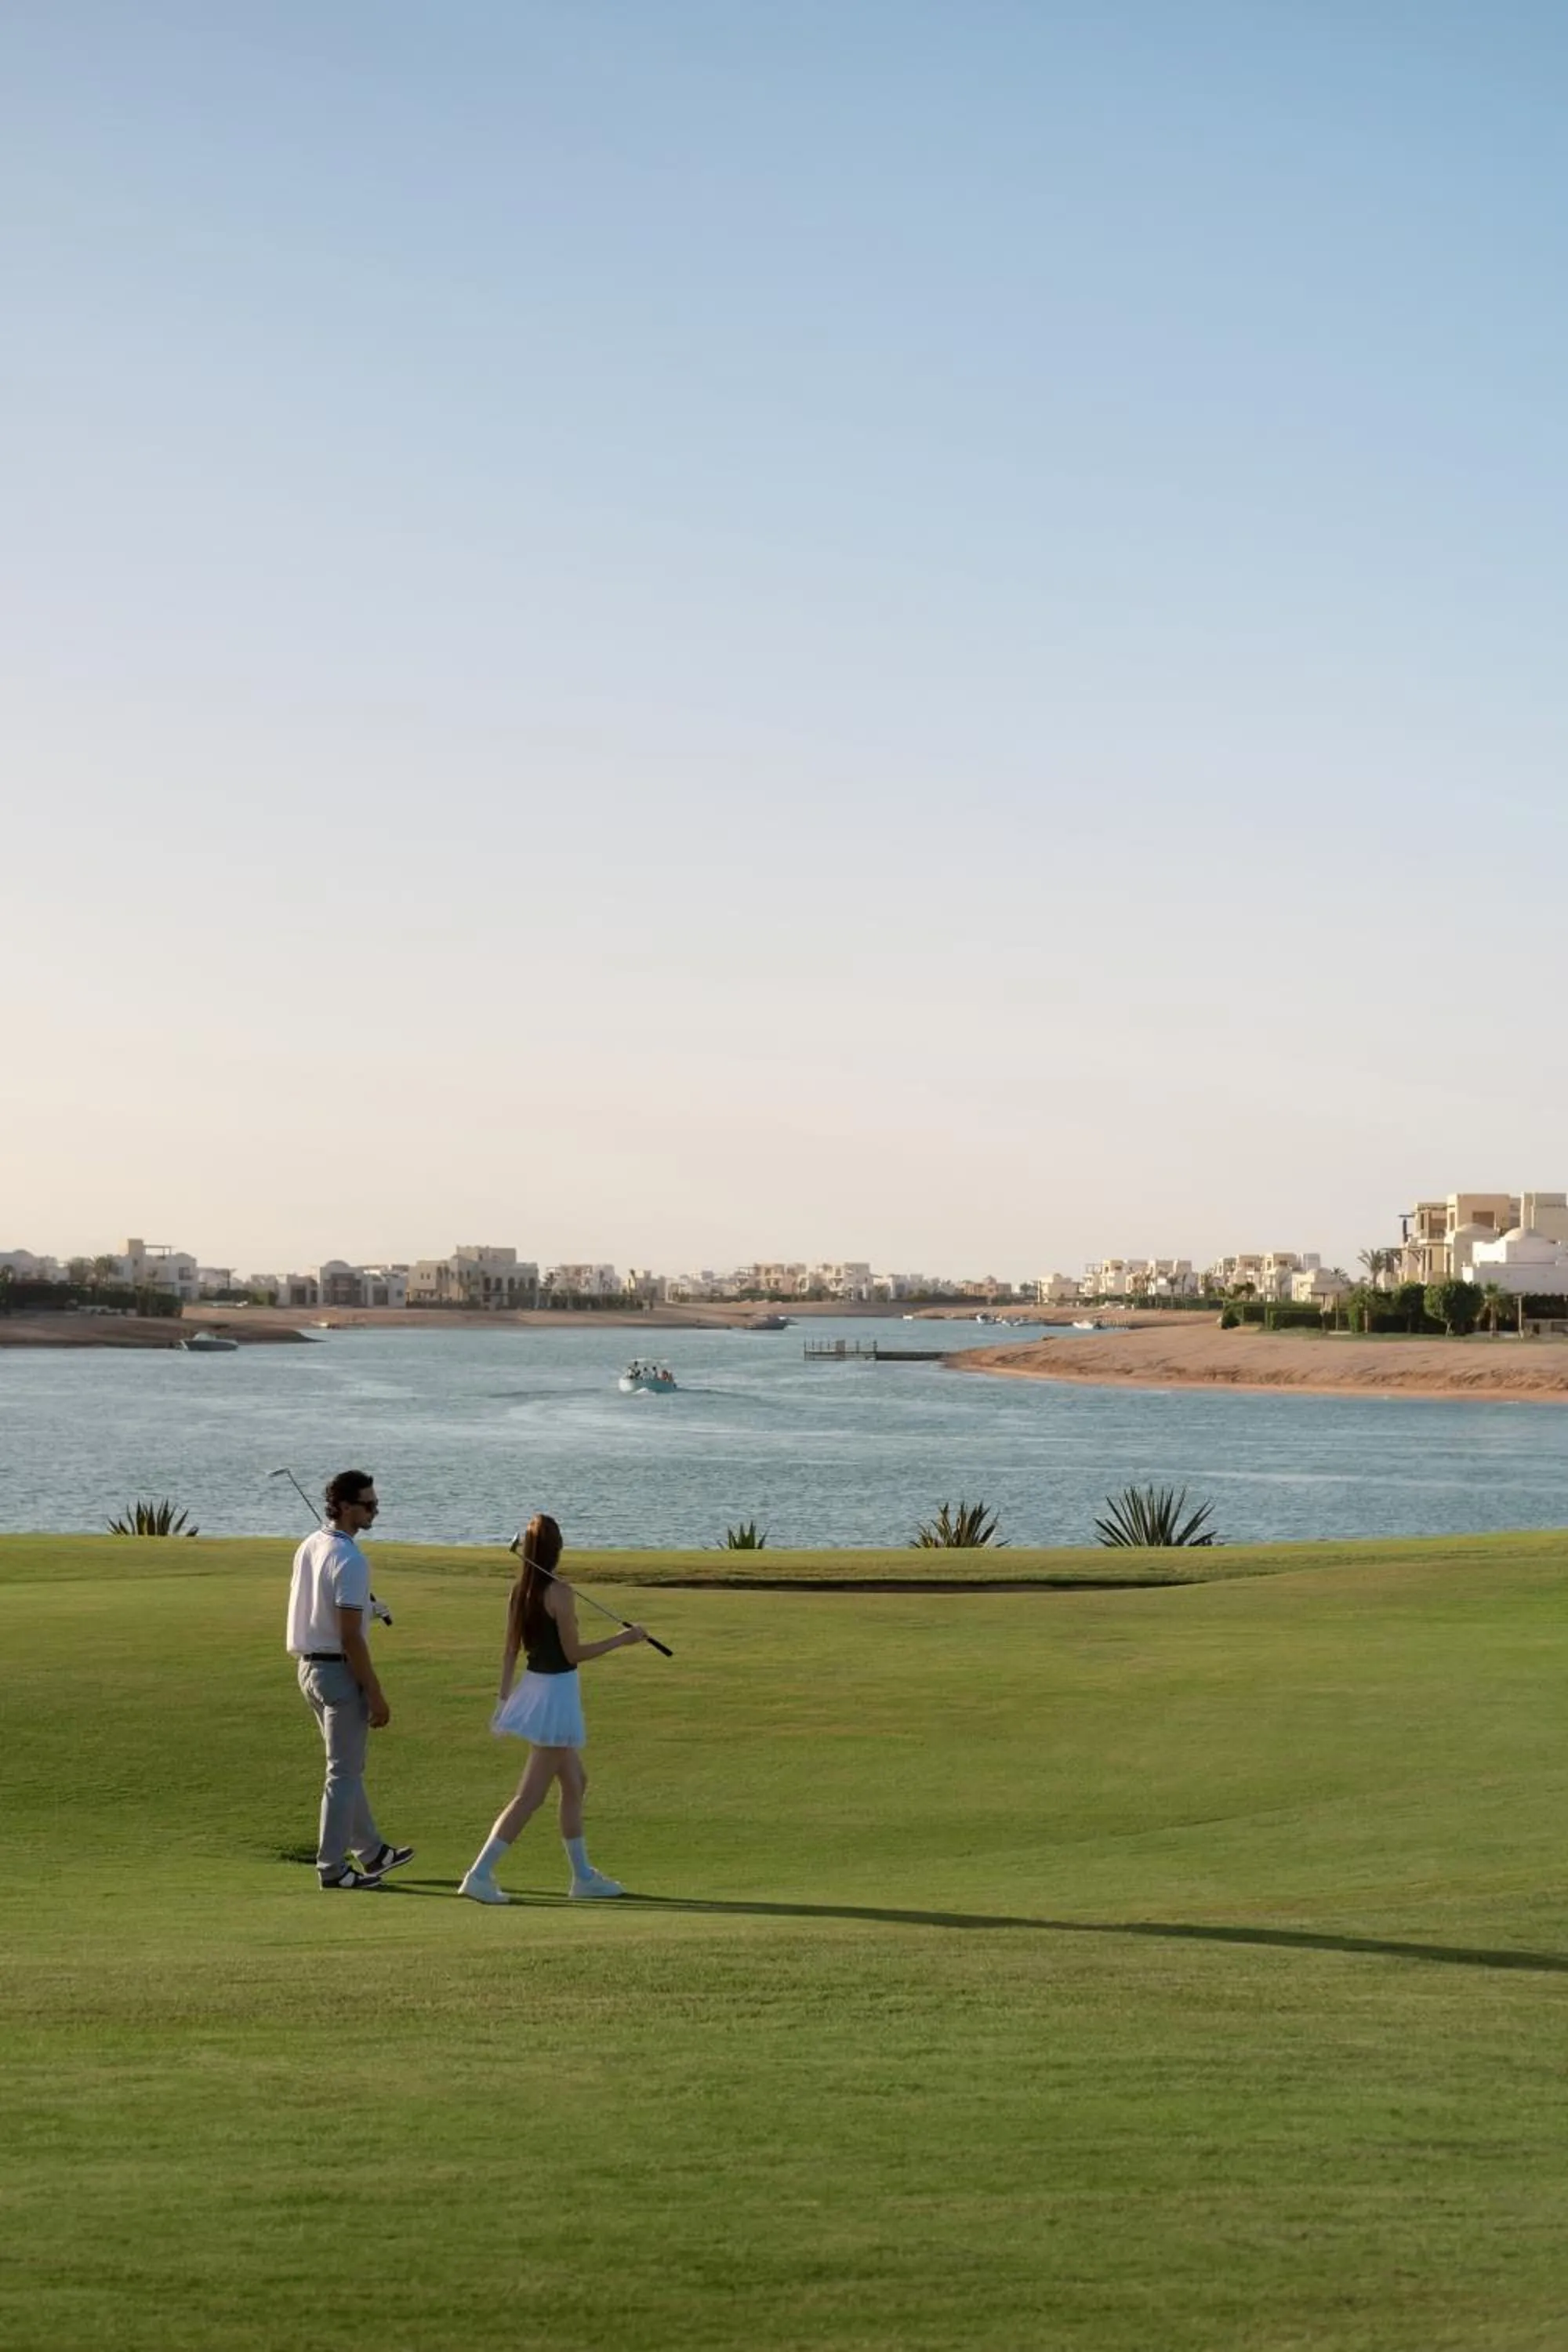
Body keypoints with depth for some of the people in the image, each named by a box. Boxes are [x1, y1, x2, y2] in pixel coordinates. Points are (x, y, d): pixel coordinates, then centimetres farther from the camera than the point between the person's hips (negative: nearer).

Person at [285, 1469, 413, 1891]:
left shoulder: (308, 1547, 7)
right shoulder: (350, 1560, -21)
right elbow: (350, 1637, -22)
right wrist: (376, 1695, -17)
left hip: (309, 1667, 9)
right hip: (340, 1671, -9)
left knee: (348, 1766, 20)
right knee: (344, 1772, 1)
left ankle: (371, 1852, 32)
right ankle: (332, 1867, 7)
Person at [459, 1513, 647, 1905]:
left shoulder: (519, 1592, 3)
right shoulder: (559, 1593, -19)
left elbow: (510, 1652, 8)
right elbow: (573, 1653, -16)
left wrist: (503, 1700, 14)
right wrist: (622, 1640, -7)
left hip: (533, 1690, 8)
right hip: (557, 1694, -8)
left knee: (575, 1783, 19)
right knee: (530, 1796, -4)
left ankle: (584, 1876, 26)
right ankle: (480, 1875, -8)